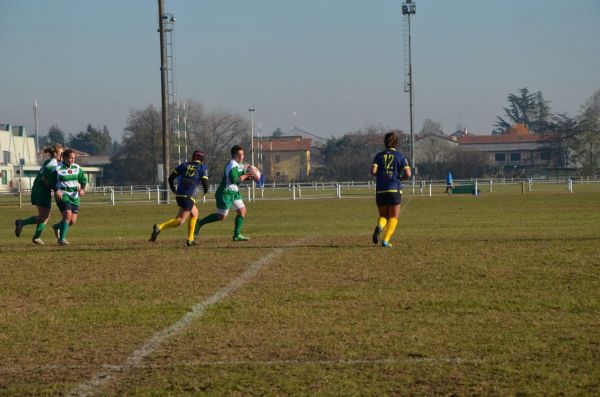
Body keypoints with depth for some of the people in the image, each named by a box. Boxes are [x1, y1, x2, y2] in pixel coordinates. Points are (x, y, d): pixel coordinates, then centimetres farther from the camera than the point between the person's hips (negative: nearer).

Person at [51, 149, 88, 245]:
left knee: (73, 221, 0)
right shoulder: (58, 169, -6)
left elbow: (83, 179, 11)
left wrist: (82, 189, -9)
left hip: (74, 196, 5)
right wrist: (56, 190, -18)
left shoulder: (77, 168, 6)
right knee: (68, 215, -26)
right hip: (62, 194, -5)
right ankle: (62, 239, -19)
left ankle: (57, 227, 32)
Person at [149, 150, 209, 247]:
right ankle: (160, 227, -27)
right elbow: (205, 182, -5)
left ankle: (190, 239, 21)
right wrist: (205, 191, 17)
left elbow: (171, 177, 11)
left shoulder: (184, 165, 16)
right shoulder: (203, 167, 5)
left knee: (195, 213, 25)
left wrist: (173, 190, 25)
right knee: (180, 221, -6)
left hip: (179, 195, 6)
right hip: (188, 197, -6)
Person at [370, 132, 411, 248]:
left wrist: (380, 175, 13)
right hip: (394, 189, -2)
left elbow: (373, 171, -8)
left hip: (380, 190, 2)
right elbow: (408, 174, -7)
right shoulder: (400, 156, 1)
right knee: (393, 217, 9)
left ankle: (379, 226, -19)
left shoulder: (379, 155, 5)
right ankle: (385, 240, -5)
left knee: (383, 216, 15)